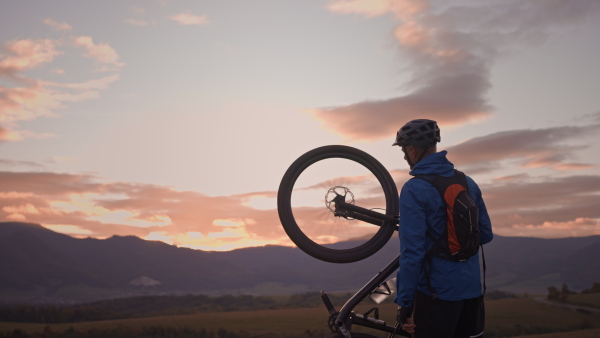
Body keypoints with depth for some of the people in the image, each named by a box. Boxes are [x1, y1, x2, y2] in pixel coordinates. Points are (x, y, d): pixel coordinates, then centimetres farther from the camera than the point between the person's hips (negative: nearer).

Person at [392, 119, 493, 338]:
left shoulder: (414, 189, -15)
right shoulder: (468, 182, 5)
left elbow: (412, 252, -19)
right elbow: (485, 234, 11)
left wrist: (404, 303, -13)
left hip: (437, 292, -6)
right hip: (472, 289, 7)